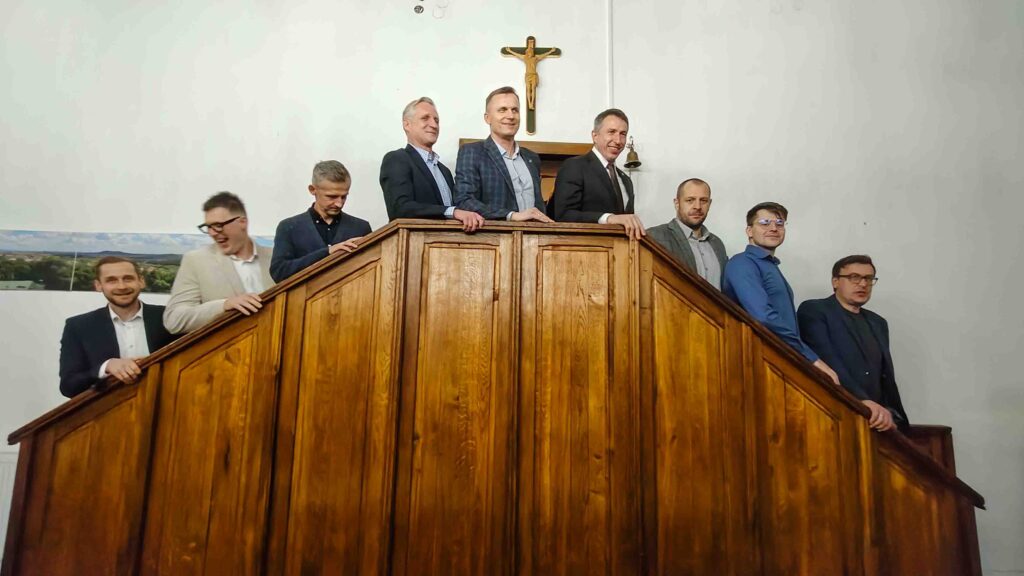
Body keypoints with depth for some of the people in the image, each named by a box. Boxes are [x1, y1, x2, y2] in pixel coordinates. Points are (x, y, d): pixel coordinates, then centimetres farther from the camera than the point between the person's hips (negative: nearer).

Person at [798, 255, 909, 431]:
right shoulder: (813, 310, -1)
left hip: (879, 420, 6)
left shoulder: (878, 323, 20)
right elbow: (827, 361, -14)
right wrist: (863, 400, -23)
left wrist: (891, 414, 1)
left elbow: (887, 377, 17)